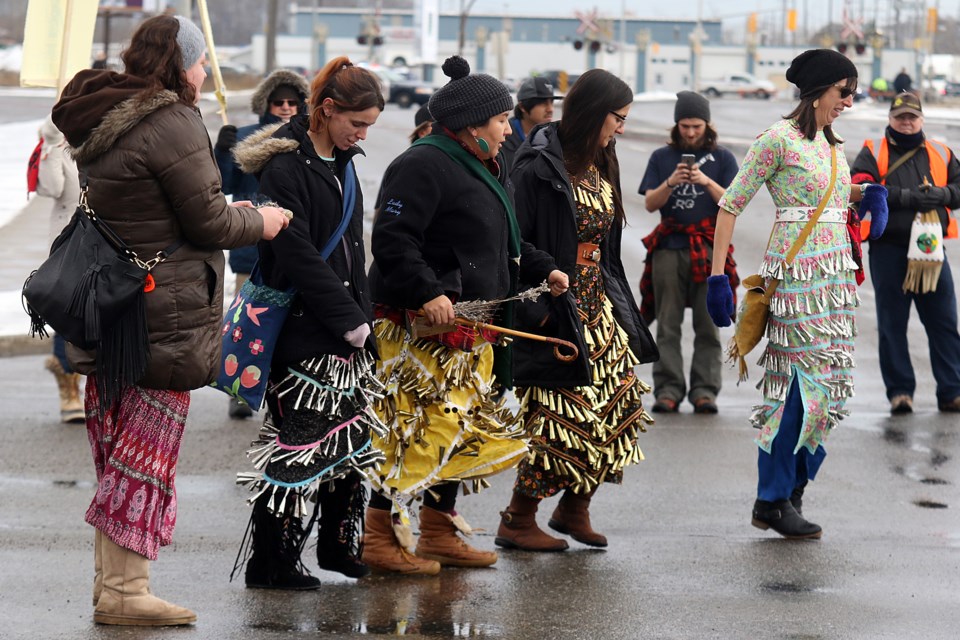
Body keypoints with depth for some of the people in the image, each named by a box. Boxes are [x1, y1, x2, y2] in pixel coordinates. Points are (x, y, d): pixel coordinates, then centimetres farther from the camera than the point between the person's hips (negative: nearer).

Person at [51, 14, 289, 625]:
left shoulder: (100, 121, 13)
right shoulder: (173, 124, -16)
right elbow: (208, 223, -14)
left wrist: (228, 212, 17)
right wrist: (259, 221, 6)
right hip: (166, 312, -9)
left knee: (116, 450, 13)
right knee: (148, 449, -4)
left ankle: (110, 580, 18)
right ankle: (125, 591, -1)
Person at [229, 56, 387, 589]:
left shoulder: (340, 161, 14)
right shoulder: (286, 166, -14)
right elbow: (298, 256, -19)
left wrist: (362, 316, 13)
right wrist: (349, 320, -16)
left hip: (345, 323, 9)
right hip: (305, 330, -9)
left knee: (351, 434, 12)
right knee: (299, 438, -6)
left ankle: (340, 544, 24)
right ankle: (271, 561, 2)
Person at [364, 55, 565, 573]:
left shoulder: (483, 169, 19)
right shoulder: (424, 165, -14)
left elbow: (504, 243, 31)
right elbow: (392, 238, -23)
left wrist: (540, 269, 18)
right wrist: (428, 292, -29)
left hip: (467, 328, 10)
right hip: (420, 324, -10)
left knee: (455, 428, 13)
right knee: (418, 426, -13)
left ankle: (439, 531, 22)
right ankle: (380, 536, -9)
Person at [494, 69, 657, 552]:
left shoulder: (600, 167, 12)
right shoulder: (538, 169, -15)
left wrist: (618, 302, 15)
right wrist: (536, 308, -21)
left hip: (598, 309, 9)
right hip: (557, 313, -9)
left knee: (618, 407, 5)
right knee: (563, 416, -7)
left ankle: (574, 508, 20)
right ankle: (517, 521, 7)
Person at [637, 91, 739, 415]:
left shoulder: (722, 158, 9)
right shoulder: (662, 158, 12)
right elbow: (650, 203, 5)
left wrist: (707, 182, -14)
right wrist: (670, 183, -13)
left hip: (709, 250, -1)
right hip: (669, 248, 1)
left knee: (708, 325, -3)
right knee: (668, 325, -1)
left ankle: (705, 390, -1)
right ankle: (667, 389, 0)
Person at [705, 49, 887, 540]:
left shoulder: (831, 144, 16)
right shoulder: (779, 139, -8)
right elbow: (731, 205, -7)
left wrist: (862, 196, 5)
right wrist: (717, 275, -12)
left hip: (836, 273, 8)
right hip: (797, 272, -8)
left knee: (827, 384, 5)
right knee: (803, 380, -10)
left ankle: (791, 488, 15)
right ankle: (772, 501, -2)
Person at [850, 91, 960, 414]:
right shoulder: (873, 153, 6)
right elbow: (861, 188, -10)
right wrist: (906, 197, -18)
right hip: (888, 248, -2)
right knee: (892, 324, 1)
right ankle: (900, 391, 8)